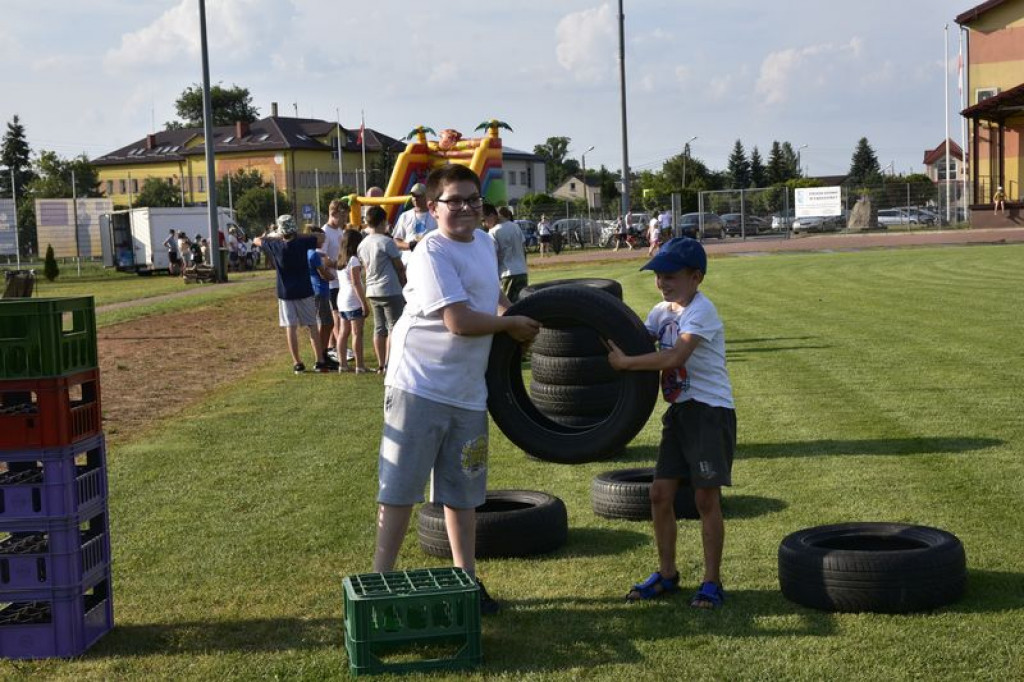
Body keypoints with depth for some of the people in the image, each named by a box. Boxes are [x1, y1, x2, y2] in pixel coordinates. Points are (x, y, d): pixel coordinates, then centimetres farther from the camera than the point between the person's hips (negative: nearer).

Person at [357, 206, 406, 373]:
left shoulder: (362, 245, 7)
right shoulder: (387, 242, -12)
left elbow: (367, 268, 13)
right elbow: (399, 268, -5)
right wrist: (405, 285, 7)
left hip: (372, 291, 7)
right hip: (391, 290, -7)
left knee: (379, 328, 11)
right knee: (393, 328, -1)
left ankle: (381, 365, 13)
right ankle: (389, 364, -4)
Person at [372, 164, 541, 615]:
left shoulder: (484, 242, 11)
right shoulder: (433, 252, -15)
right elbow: (459, 321, -23)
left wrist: (507, 310, 11)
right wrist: (512, 324, -9)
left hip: (467, 392, 8)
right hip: (420, 387, -7)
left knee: (463, 492, 15)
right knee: (400, 489, -1)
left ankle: (467, 580, 26)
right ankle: (380, 582, 9)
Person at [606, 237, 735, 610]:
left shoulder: (701, 311, -16)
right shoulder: (662, 312, 10)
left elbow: (675, 357, -28)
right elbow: (638, 343, 6)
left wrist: (625, 362, -24)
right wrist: (615, 350, -14)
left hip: (710, 411, -8)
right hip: (678, 410, 8)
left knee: (706, 497, -2)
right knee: (660, 493, 7)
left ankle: (712, 582, 9)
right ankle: (666, 573, 22)